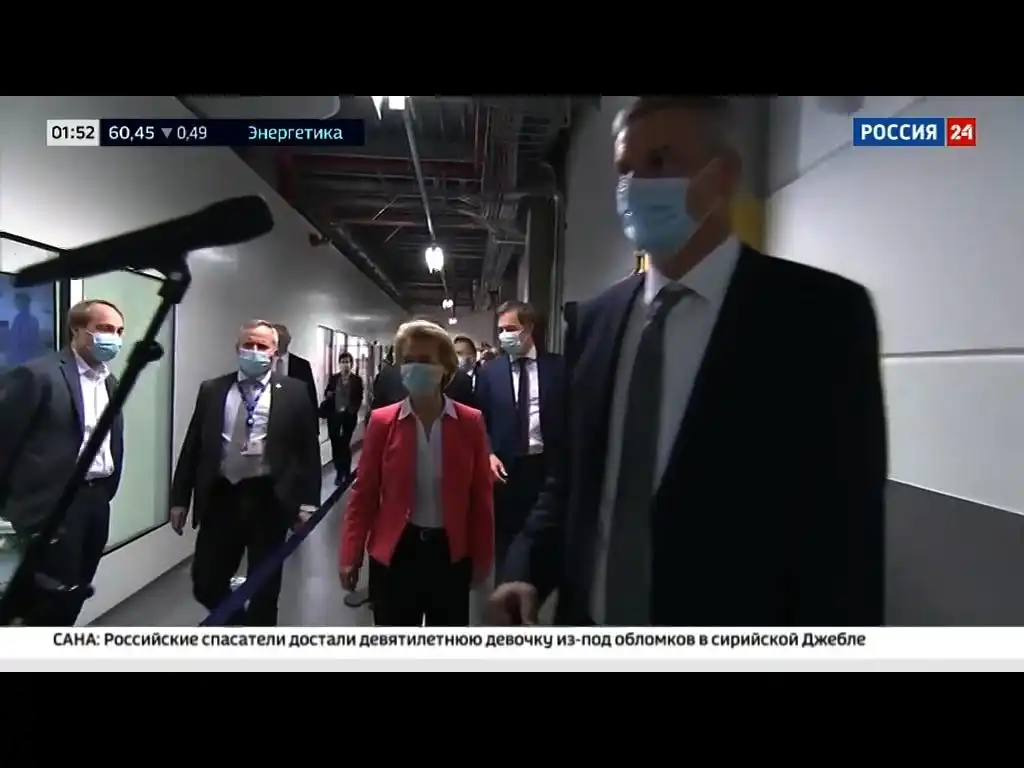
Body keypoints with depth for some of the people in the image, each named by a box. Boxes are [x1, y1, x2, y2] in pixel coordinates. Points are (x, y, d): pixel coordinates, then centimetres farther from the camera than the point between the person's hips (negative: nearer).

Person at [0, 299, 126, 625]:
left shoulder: (111, 382, 11)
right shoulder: (37, 375, -13)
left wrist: (106, 491, 13)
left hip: (95, 502, 7)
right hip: (53, 506, -7)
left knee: (72, 597, 16)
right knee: (52, 599, 3)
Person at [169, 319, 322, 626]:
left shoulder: (294, 392, -1)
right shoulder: (212, 390, 6)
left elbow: (308, 450, -1)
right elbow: (192, 446, 8)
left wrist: (307, 503, -5)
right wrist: (180, 498, 5)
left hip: (269, 500, -2)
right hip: (221, 497, 2)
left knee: (264, 588, 10)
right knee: (206, 583, 8)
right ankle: (239, 620, 38)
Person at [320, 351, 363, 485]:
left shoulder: (357, 380, 0)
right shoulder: (333, 378, 7)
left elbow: (359, 399, -1)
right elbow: (326, 394, 11)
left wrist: (351, 410, -14)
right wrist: (327, 396, -12)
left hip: (349, 416, -3)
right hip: (334, 415, 3)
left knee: (345, 444, 0)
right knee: (335, 444, 5)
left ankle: (345, 473, 13)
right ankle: (339, 472, 18)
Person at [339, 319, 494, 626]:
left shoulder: (470, 422, -6)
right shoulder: (382, 421, -6)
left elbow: (481, 496, 0)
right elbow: (364, 493, -1)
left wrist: (482, 556, 2)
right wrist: (350, 555, -2)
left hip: (451, 552, 0)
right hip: (394, 552, 0)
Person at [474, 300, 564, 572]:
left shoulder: (557, 366, 1)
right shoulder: (489, 372, 5)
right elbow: (480, 421, 6)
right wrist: (489, 455, -9)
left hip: (548, 467, -1)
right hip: (506, 468, 1)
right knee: (506, 542, 12)